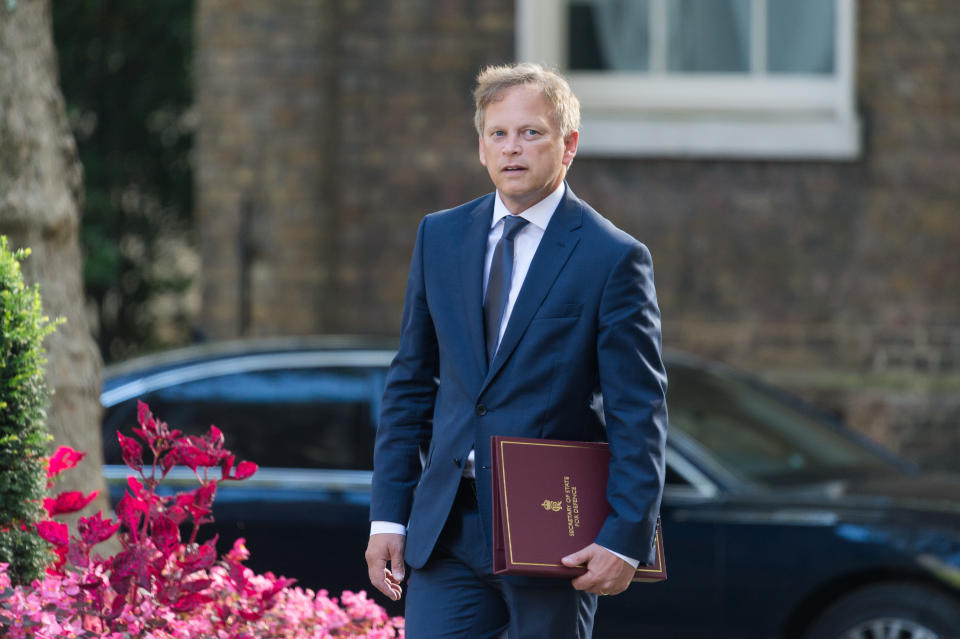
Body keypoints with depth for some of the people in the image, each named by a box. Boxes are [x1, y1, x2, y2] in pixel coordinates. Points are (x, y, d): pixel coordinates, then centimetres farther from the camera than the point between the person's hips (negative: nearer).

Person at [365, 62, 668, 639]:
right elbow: (411, 384, 13)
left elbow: (639, 416, -8)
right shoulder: (440, 238, 9)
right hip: (449, 529, 4)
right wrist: (389, 515, 7)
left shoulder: (614, 258, -6)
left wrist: (626, 537, -16)